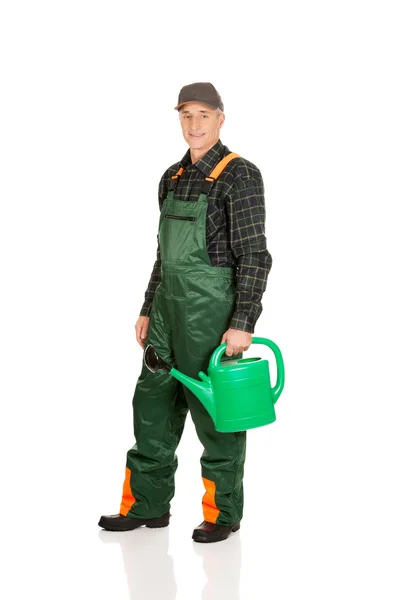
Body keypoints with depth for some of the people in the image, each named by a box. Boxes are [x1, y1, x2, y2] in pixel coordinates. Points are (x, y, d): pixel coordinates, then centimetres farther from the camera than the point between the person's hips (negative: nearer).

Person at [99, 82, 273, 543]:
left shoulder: (240, 175, -12)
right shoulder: (173, 177, 12)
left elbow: (254, 256, -16)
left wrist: (243, 324, -22)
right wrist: (148, 310, 18)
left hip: (213, 309, -8)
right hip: (170, 306, 8)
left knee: (213, 411, 1)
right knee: (153, 402, 10)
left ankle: (222, 513, 14)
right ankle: (146, 505, 21)